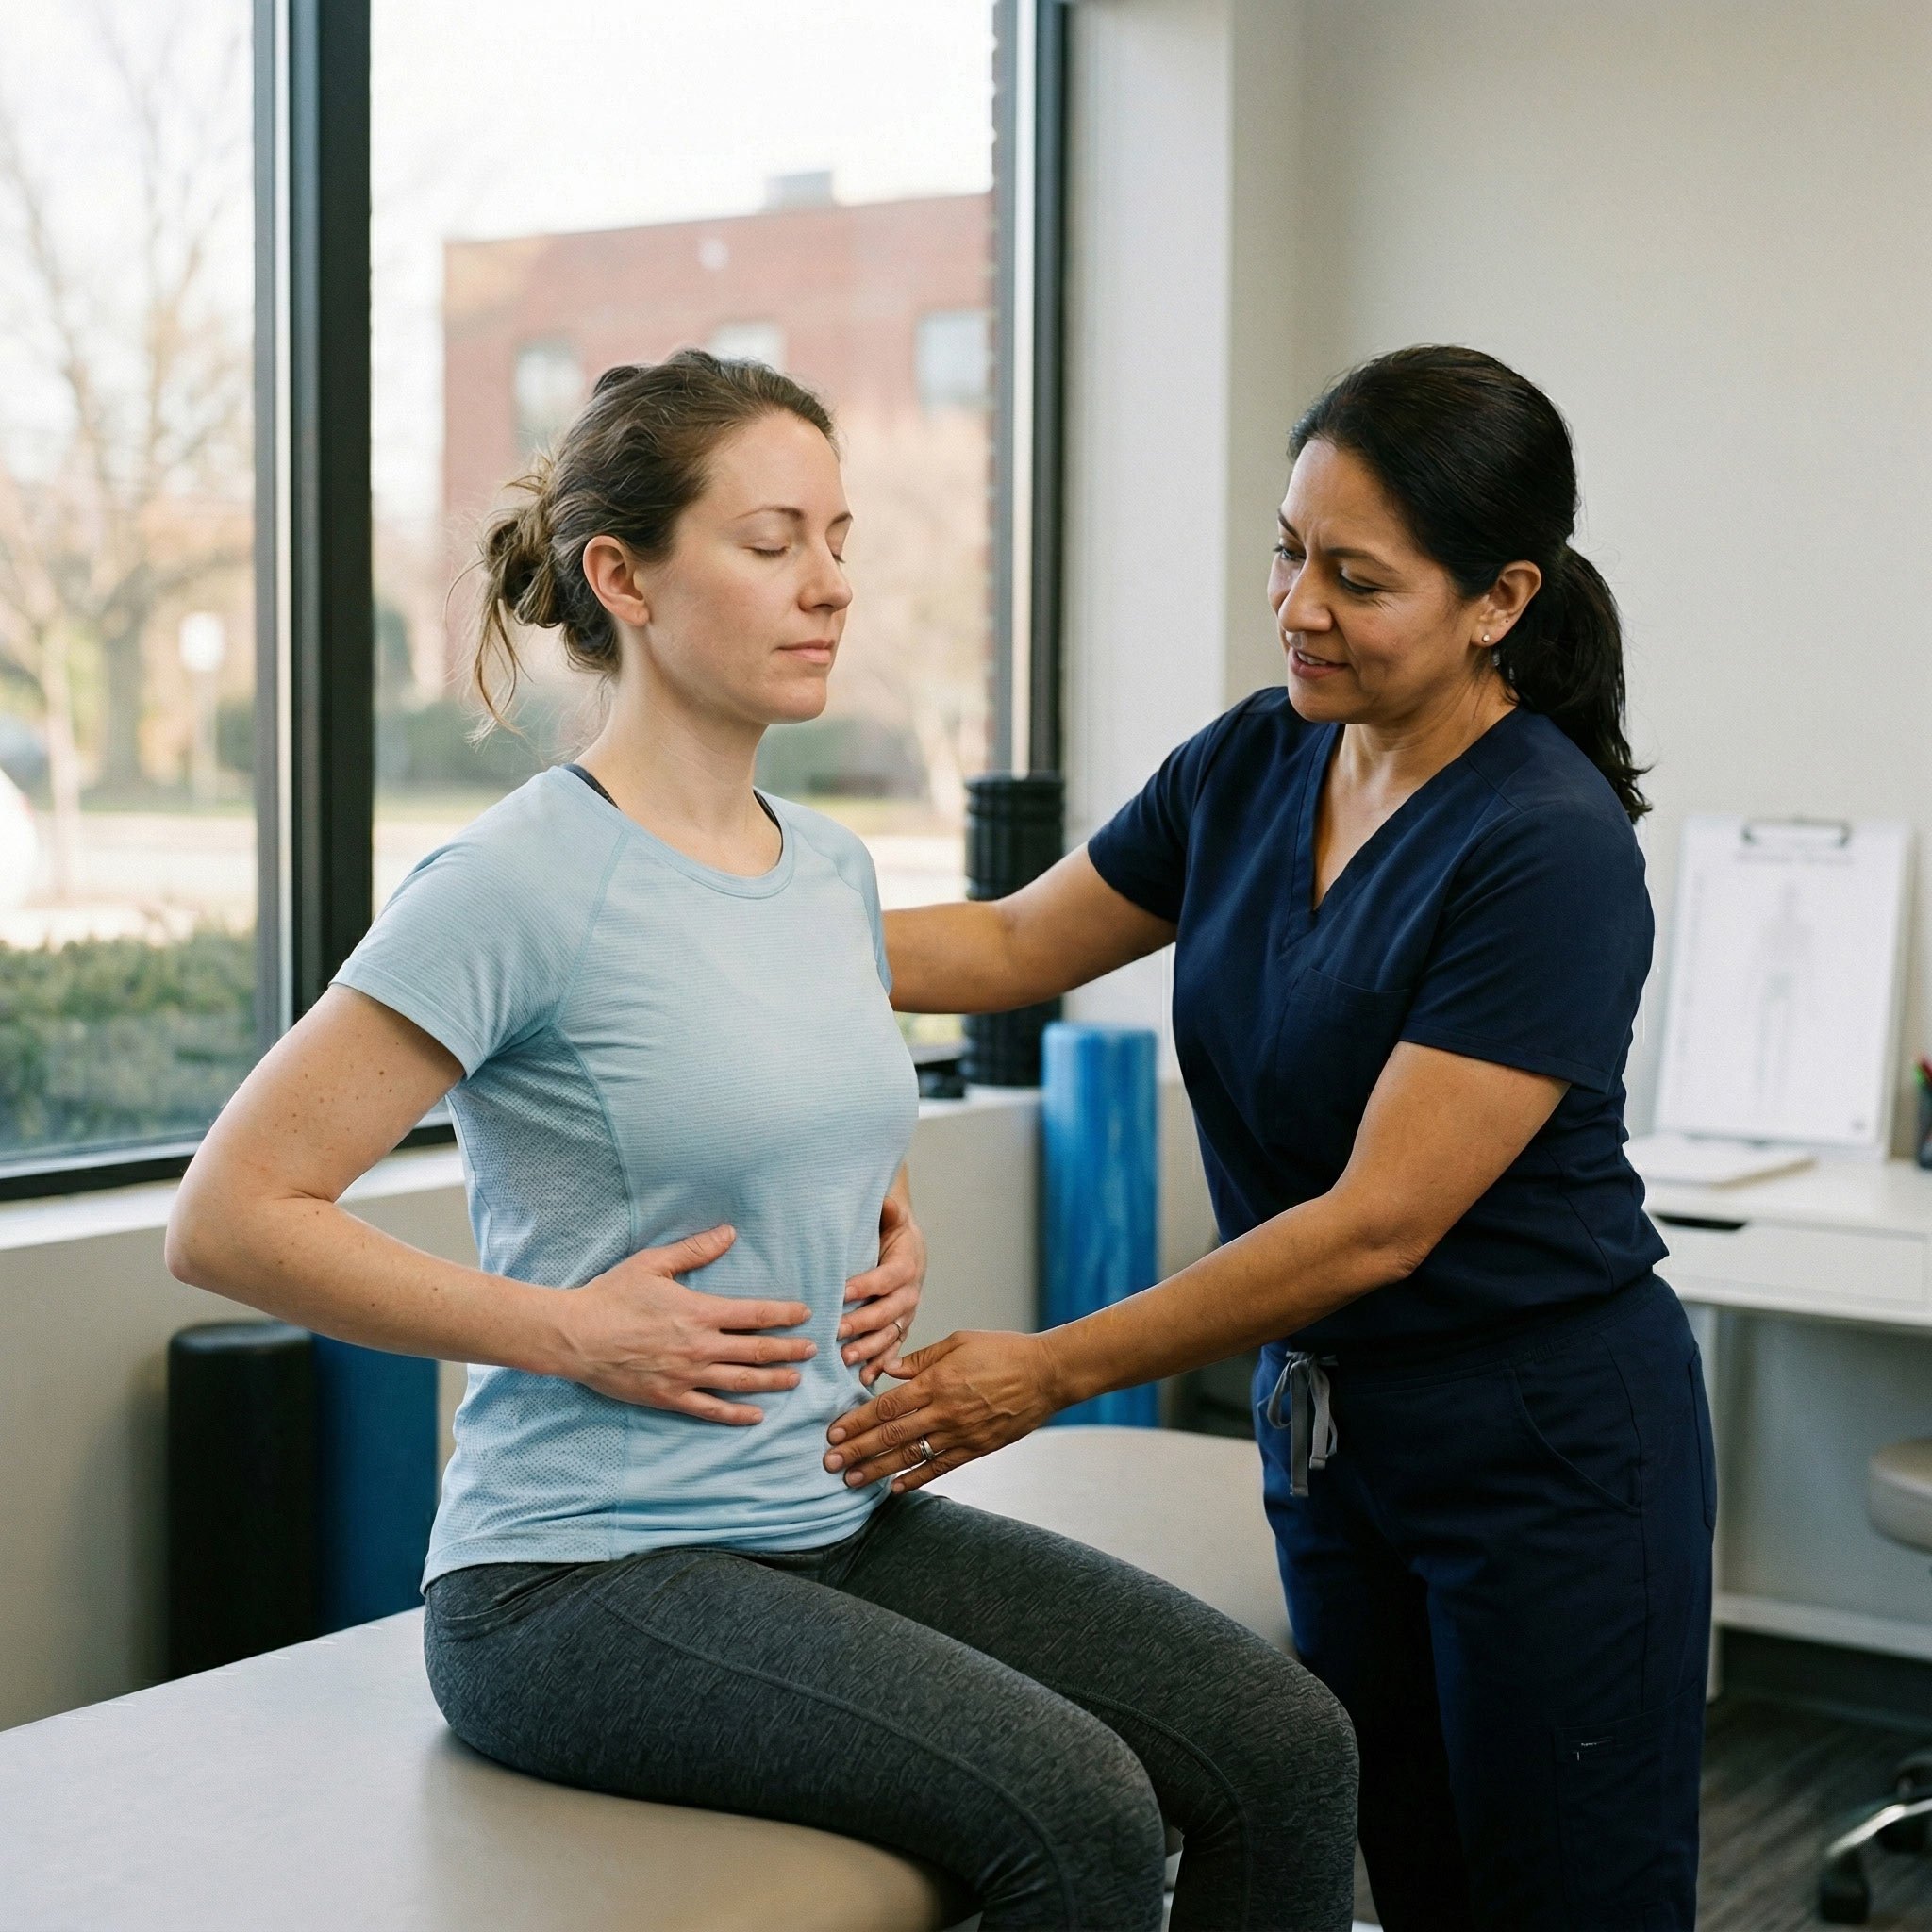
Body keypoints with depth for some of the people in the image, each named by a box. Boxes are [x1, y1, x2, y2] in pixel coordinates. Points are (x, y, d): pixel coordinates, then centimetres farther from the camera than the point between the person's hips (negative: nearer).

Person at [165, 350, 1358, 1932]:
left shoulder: (830, 866, 10)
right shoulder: (521, 882, -14)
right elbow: (227, 1219, -15)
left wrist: (896, 1244, 8)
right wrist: (567, 1331, -17)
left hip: (842, 1522, 7)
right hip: (586, 1570, -7)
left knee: (1289, 1751, -8)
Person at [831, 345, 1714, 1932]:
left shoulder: (1549, 850, -23)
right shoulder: (1256, 761, 0)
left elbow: (1377, 1224, -24)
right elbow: (1017, 945, 12)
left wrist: (1052, 1373, -22)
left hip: (1547, 1452, -7)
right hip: (1328, 1426, 7)